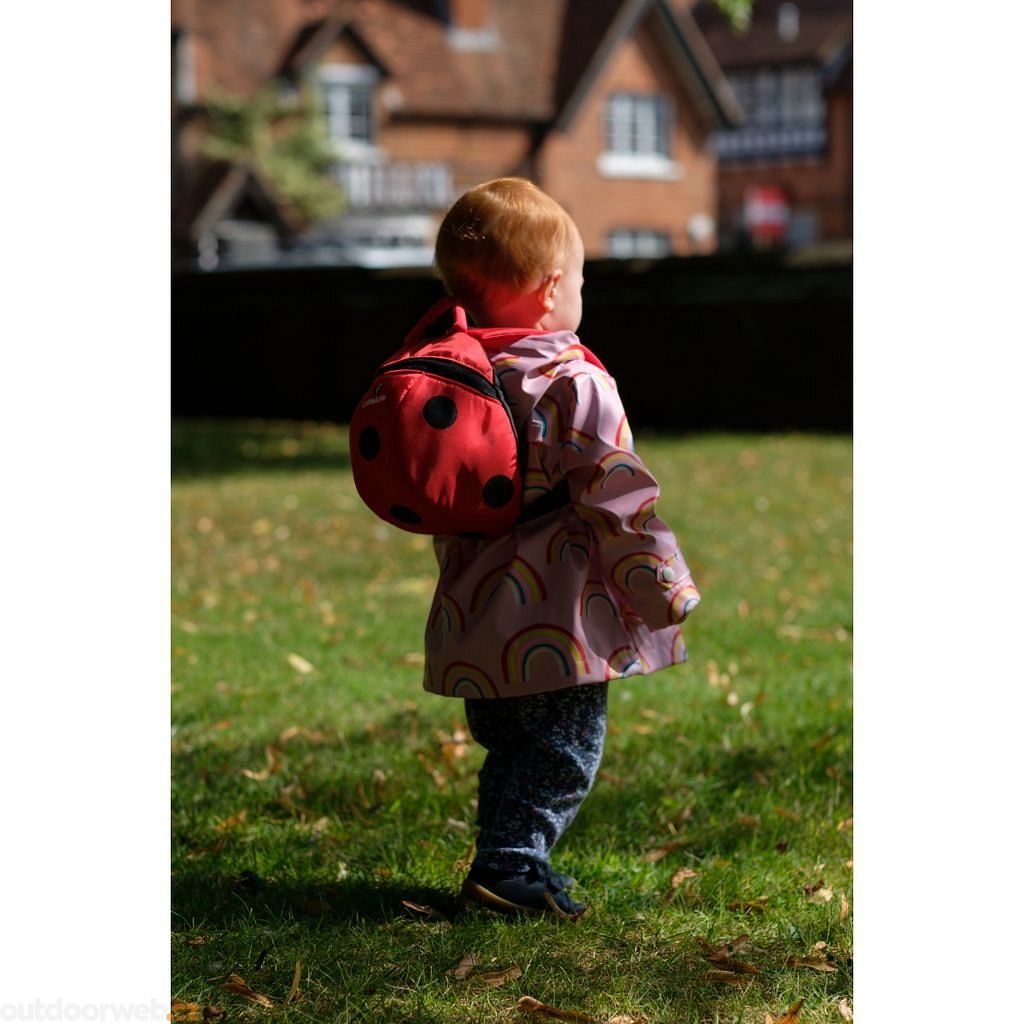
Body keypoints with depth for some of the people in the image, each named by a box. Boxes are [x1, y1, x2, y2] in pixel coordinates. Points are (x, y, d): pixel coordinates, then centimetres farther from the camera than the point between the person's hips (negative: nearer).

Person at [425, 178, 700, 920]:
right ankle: (511, 865, -1)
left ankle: (510, 862, 22)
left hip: (473, 619, 8)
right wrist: (667, 589, -6)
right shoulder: (575, 385, -15)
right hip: (556, 623, -7)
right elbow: (619, 498, -15)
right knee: (565, 746, 2)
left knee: (509, 746, 18)